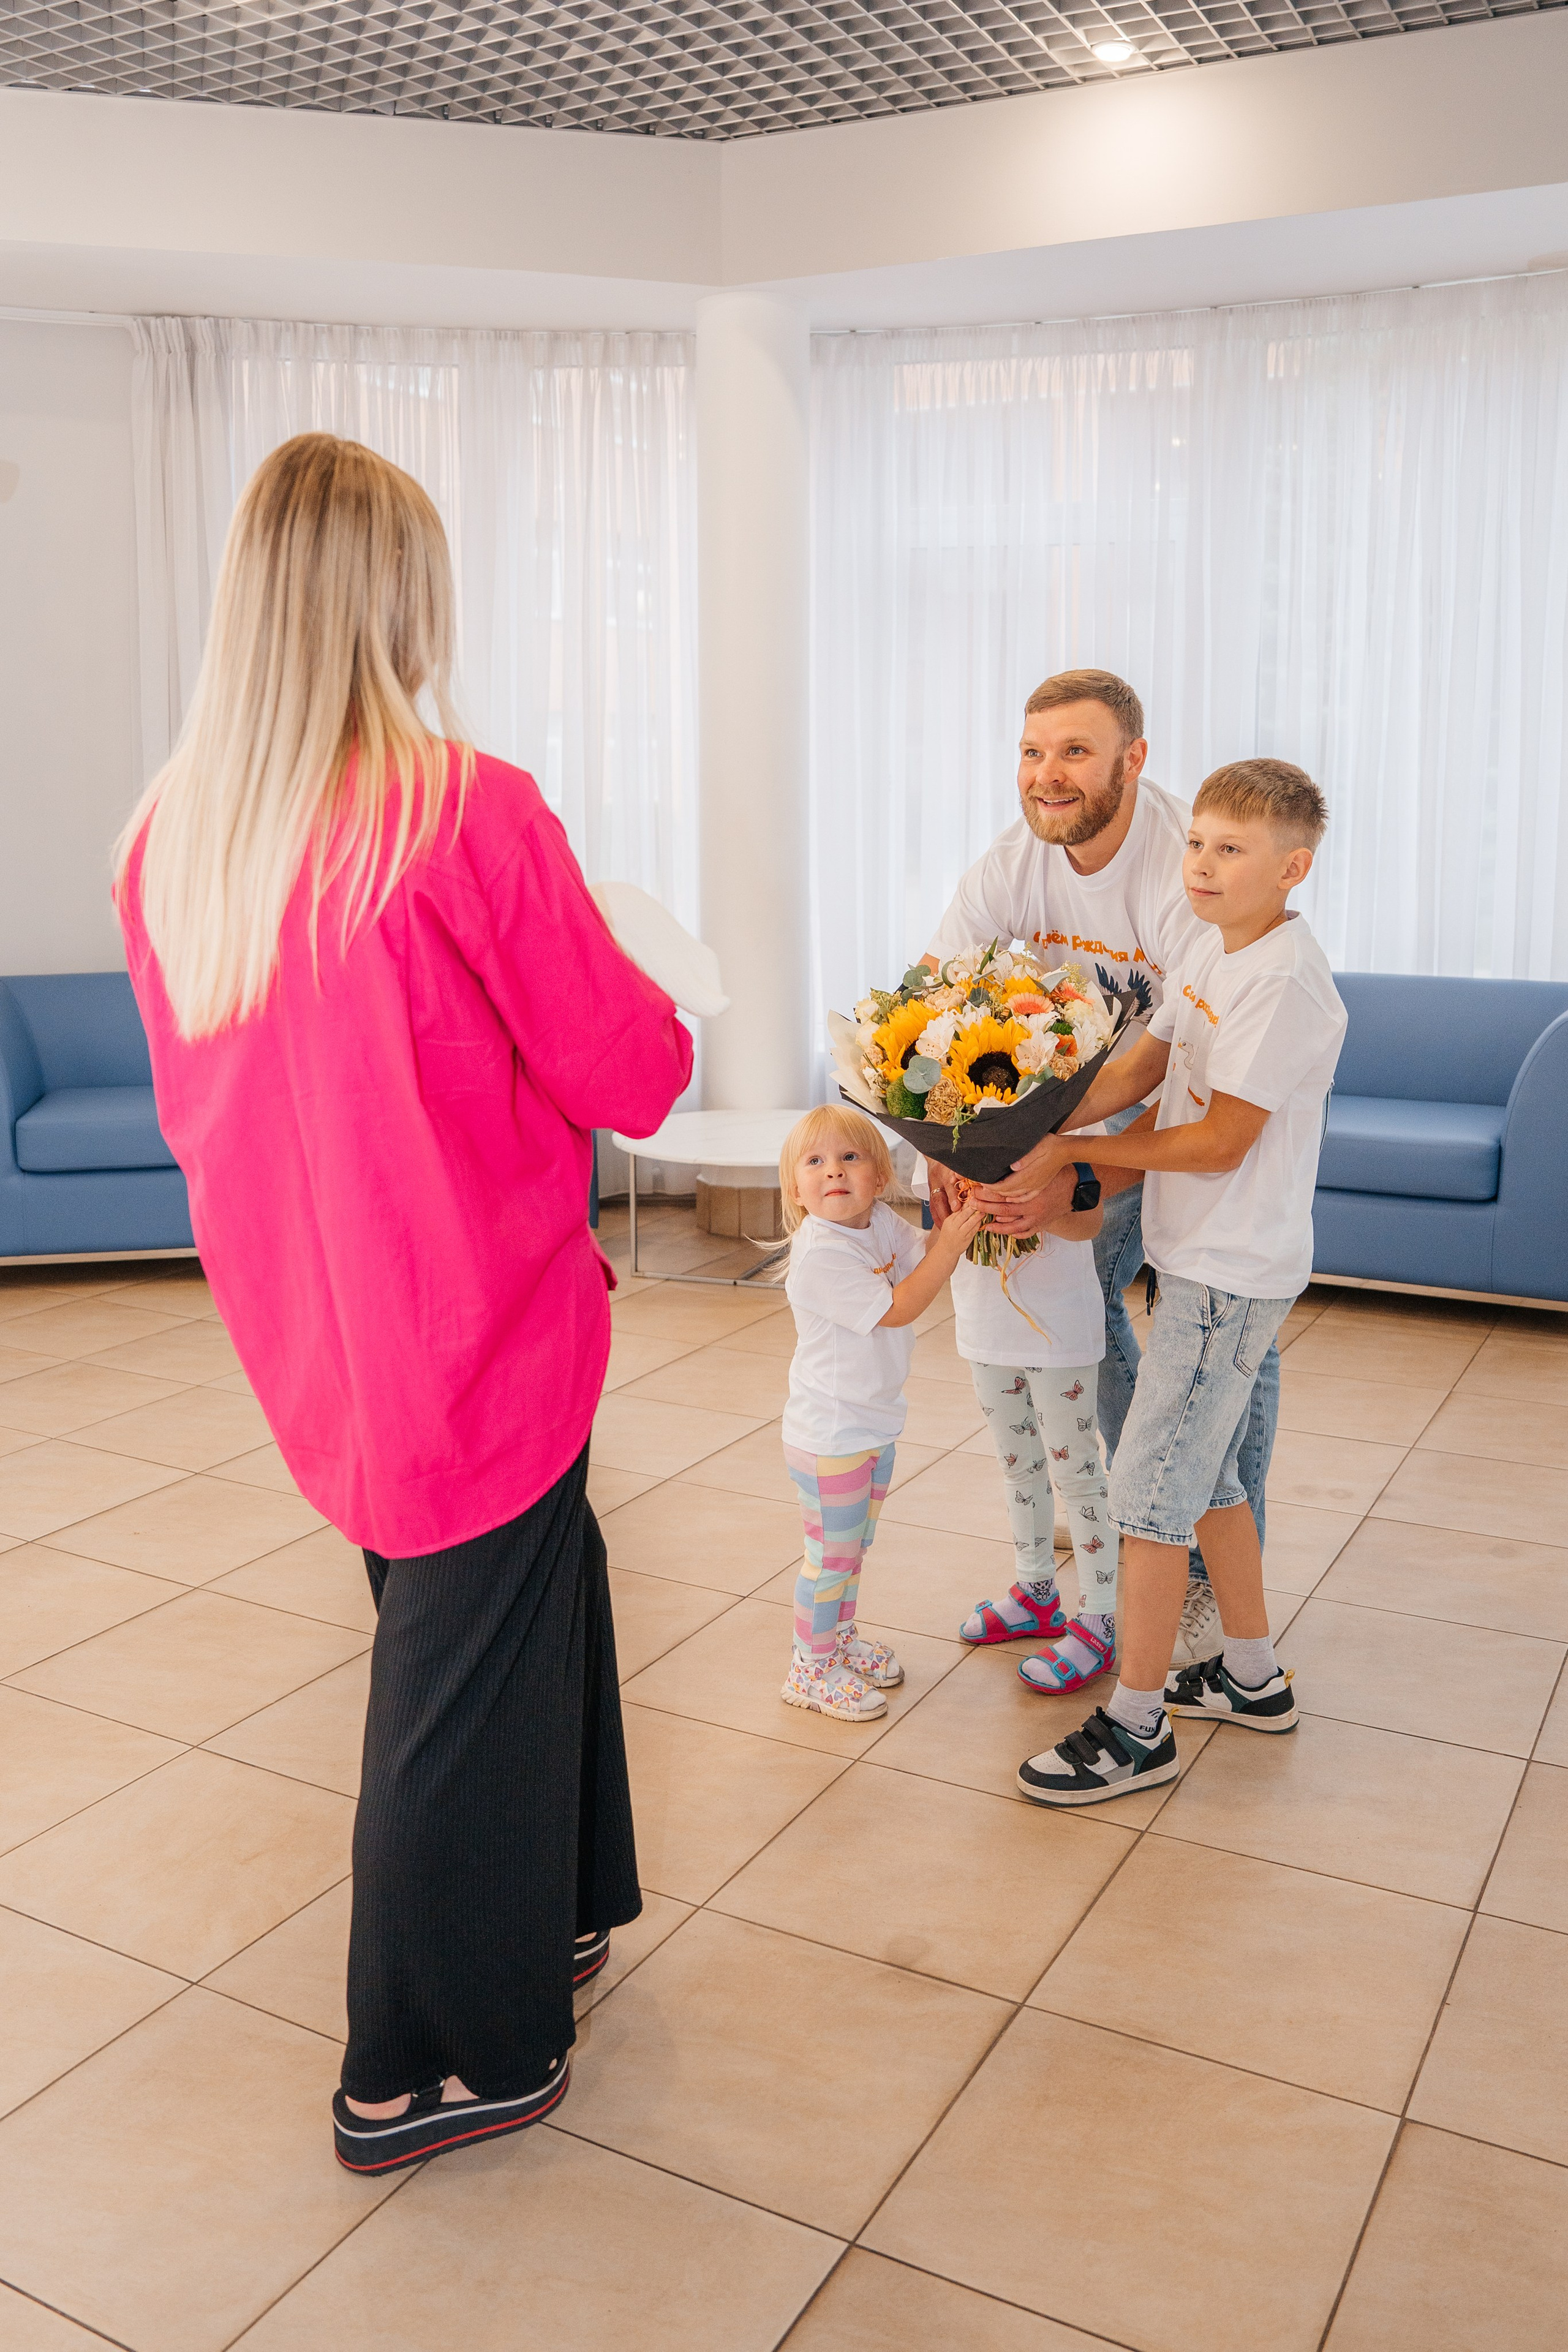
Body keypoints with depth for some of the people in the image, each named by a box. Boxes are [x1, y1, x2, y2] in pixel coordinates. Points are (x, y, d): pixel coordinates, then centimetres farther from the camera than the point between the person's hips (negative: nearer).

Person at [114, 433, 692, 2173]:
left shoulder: (170, 838, 0)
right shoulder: (468, 817, -20)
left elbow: (200, 1109, 11)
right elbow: (632, 1076, -14)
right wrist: (646, 1008, 7)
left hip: (308, 1338, 7)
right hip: (479, 1334, -6)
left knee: (539, 1594, 26)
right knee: (463, 1680, 11)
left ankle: (540, 1918, 46)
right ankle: (423, 2070, 31)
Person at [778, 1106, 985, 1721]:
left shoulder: (880, 1223, -2)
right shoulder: (820, 1253, -27)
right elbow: (896, 1308, -28)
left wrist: (958, 1219, -16)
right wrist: (952, 1242, -32)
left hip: (874, 1424, 8)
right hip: (830, 1436, -8)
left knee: (855, 1543, 24)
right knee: (831, 1554, 5)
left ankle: (840, 1638, 43)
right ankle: (810, 1669, 23)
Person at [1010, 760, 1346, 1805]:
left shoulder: (1286, 984, -21)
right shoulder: (1211, 949, 8)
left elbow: (1219, 1141, -21)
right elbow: (1142, 1072, 8)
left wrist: (1072, 1156, -14)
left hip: (1231, 1274, -9)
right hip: (1203, 1258, 9)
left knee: (1150, 1486, -3)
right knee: (1206, 1475, 19)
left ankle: (1135, 1727, 10)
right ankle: (1253, 1678, 36)